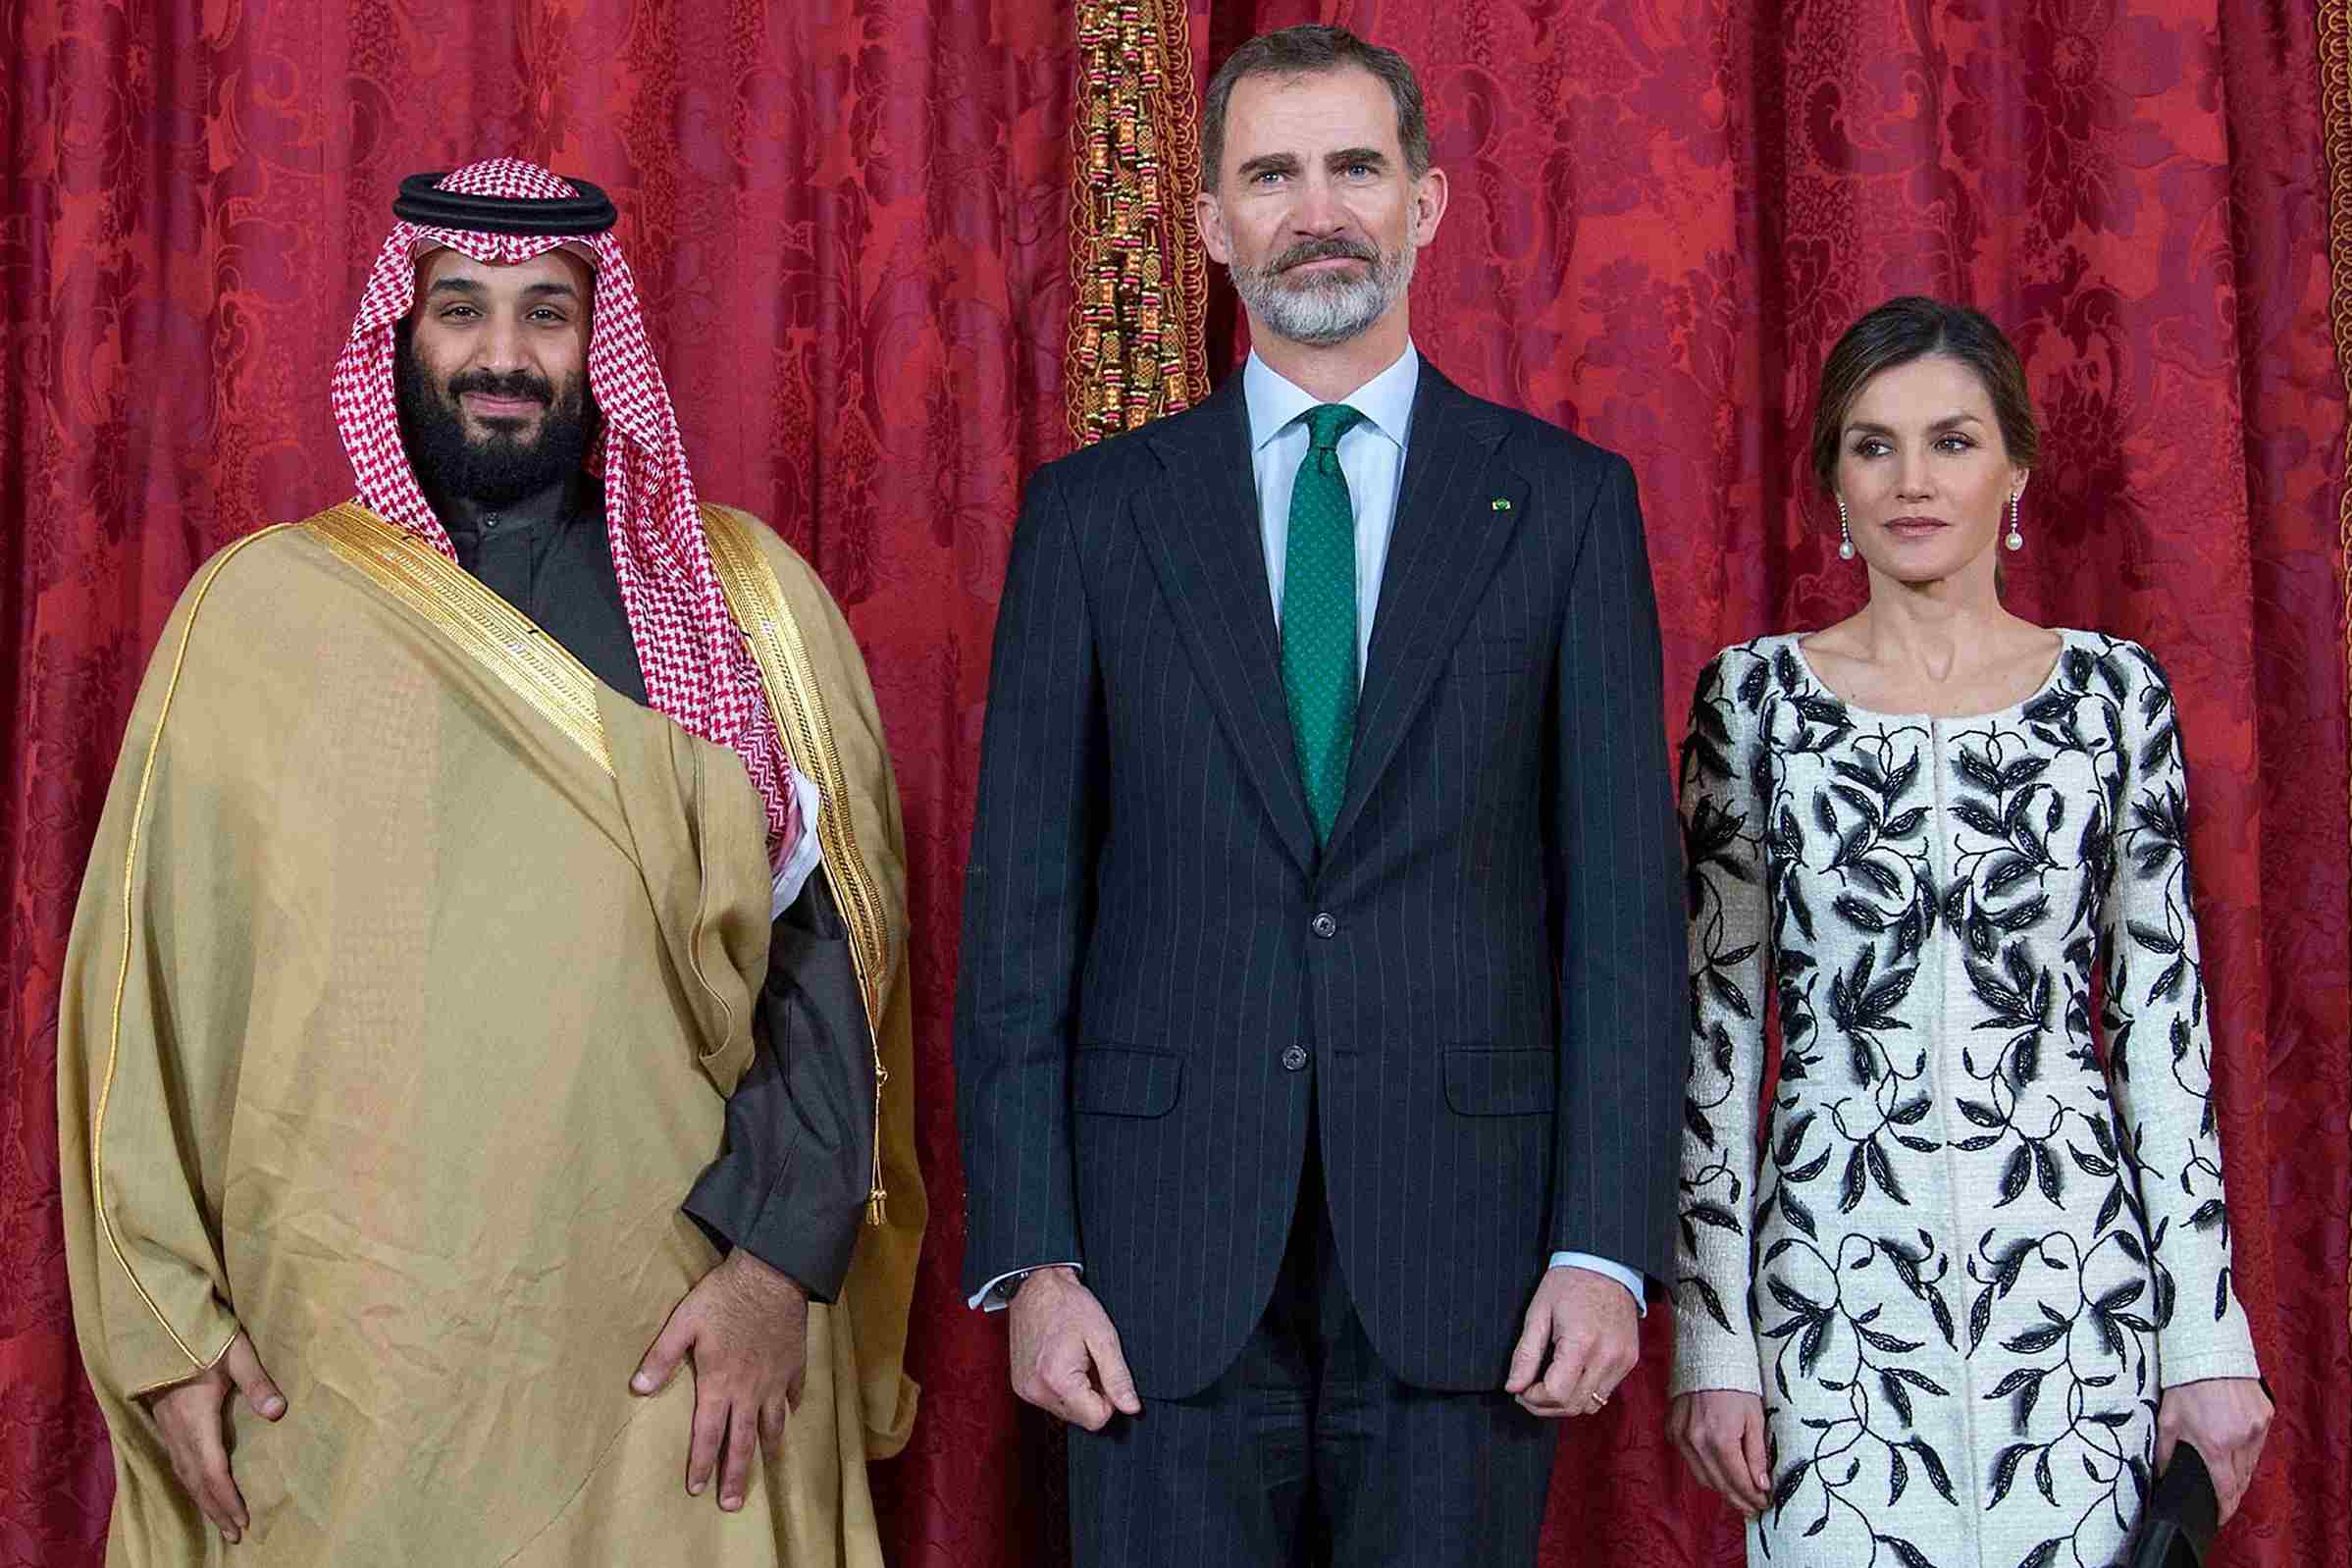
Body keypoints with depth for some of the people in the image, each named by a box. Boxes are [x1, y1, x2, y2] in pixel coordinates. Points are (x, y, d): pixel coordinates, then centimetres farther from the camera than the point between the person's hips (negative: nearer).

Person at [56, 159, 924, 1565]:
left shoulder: (745, 599, 4)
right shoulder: (260, 606, 3)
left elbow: (829, 950, 0)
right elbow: (148, 977, 3)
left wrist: (783, 1259, -10)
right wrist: (165, 1318, -1)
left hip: (671, 1360, 0)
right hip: (333, 1363, 0)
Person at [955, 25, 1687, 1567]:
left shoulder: (1567, 500, 6)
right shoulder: (1092, 510, 7)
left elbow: (1622, 897, 2)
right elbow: (1021, 906, 4)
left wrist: (1606, 1248, -6)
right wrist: (1031, 1259, -3)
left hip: (1462, 1258, 0)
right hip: (1168, 1263, 1)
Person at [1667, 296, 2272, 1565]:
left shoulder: (2115, 691, 4)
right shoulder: (1756, 694, 2)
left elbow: (2166, 1025, 5)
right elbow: (1716, 1023, 2)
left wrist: (2208, 1333, 1)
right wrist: (1711, 1334, -2)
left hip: (2072, 1262, 1)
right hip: (1833, 1263, 0)